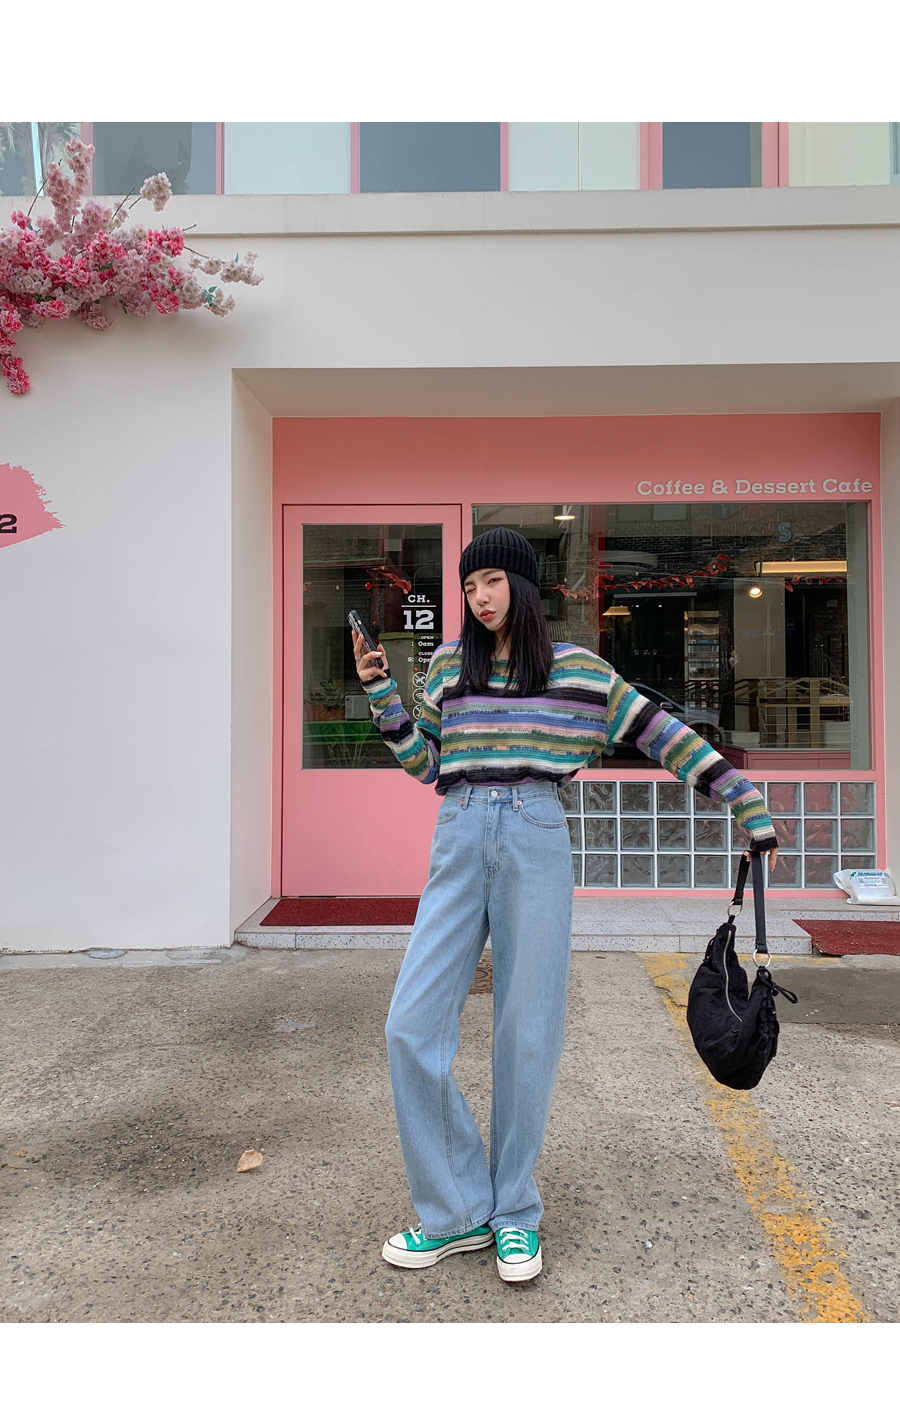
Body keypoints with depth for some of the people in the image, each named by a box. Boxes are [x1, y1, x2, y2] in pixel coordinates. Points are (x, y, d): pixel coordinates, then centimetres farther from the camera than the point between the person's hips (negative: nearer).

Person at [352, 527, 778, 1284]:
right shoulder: (449, 664, 14)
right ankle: (457, 1211, 12)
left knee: (527, 1031, 2)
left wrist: (748, 802, 6)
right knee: (412, 1027, -5)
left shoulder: (578, 668, 6)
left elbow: (664, 734, 8)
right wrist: (381, 692, 8)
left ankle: (514, 1212, 22)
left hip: (536, 840, -2)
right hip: (460, 841, 3)